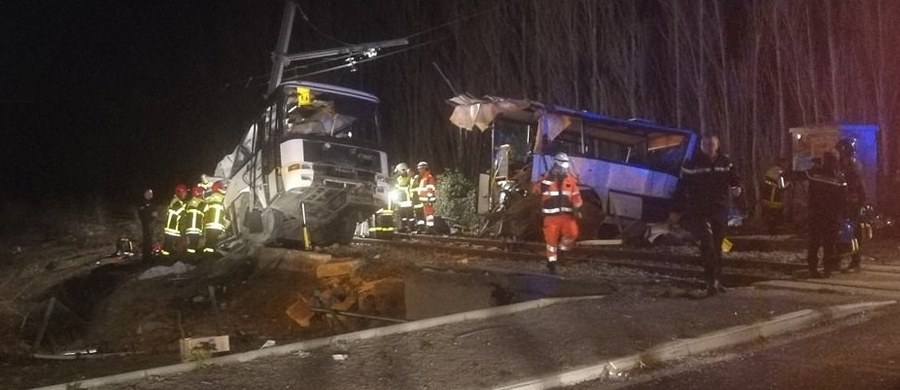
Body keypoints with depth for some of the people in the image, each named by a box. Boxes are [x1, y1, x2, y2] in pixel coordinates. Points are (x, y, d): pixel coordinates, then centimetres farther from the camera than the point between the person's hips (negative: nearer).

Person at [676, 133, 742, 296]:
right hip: (699, 211, -4)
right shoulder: (691, 164, -4)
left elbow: (734, 180, 8)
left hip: (720, 211, 4)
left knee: (717, 246, 13)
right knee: (707, 243, -17)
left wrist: (737, 189, -16)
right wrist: (678, 211, -4)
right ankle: (712, 281, -17)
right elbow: (682, 188, -1)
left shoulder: (725, 162, 5)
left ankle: (717, 280, 26)